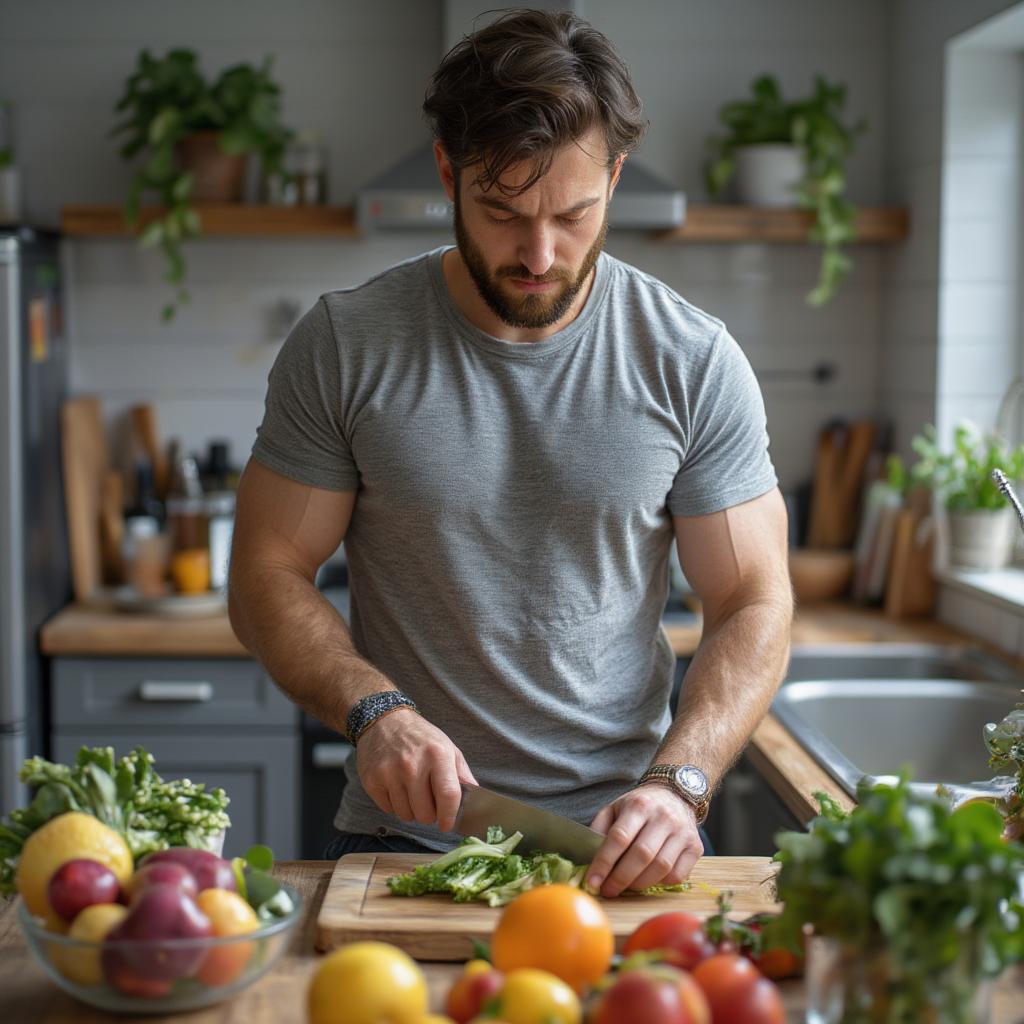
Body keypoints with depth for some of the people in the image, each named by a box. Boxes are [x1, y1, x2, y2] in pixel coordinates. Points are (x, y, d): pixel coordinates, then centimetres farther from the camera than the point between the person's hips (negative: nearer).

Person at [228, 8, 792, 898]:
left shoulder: (695, 362, -1)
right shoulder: (343, 347, -2)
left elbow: (754, 607, 0)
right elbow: (269, 578, 2)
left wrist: (677, 783, -16)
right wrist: (376, 712, -15)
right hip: (401, 835, 0)